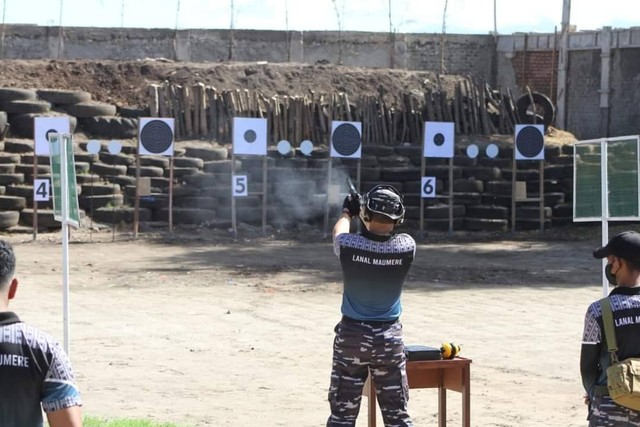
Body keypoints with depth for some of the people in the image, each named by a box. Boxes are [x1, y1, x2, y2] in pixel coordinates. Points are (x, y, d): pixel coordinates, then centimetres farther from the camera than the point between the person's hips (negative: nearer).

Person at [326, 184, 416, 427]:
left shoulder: (349, 245, -15)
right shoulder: (406, 247, -12)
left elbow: (340, 231, 11)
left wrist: (347, 213, 32)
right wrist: (374, 220, 30)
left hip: (351, 335, -1)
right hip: (389, 337, 1)